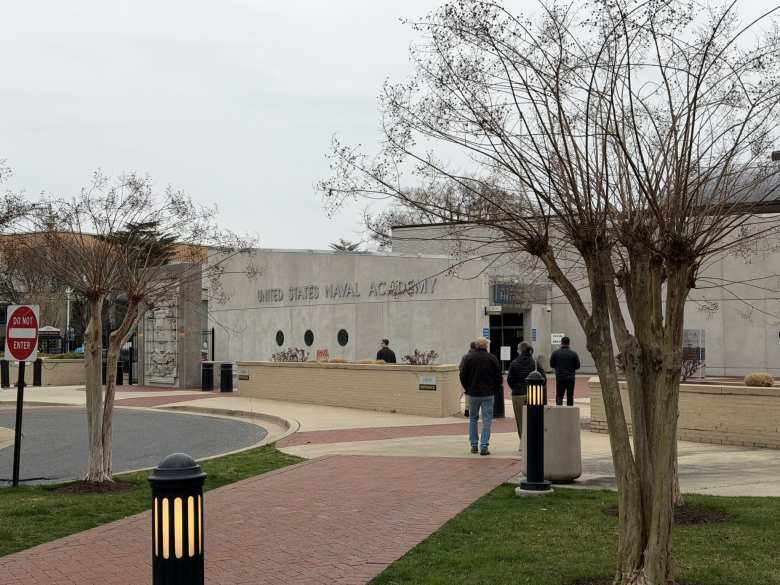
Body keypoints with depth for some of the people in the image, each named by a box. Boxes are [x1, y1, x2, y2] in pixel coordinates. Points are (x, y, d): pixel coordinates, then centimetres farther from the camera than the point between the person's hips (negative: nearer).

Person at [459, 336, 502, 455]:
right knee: (487, 420, 2)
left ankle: (474, 445, 16)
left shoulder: (468, 358, -2)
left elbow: (462, 375, 0)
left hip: (473, 393, 2)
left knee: (473, 418, 16)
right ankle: (484, 447, -4)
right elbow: (498, 377, -2)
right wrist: (495, 390, 12)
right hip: (488, 394, -1)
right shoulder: (492, 358, -5)